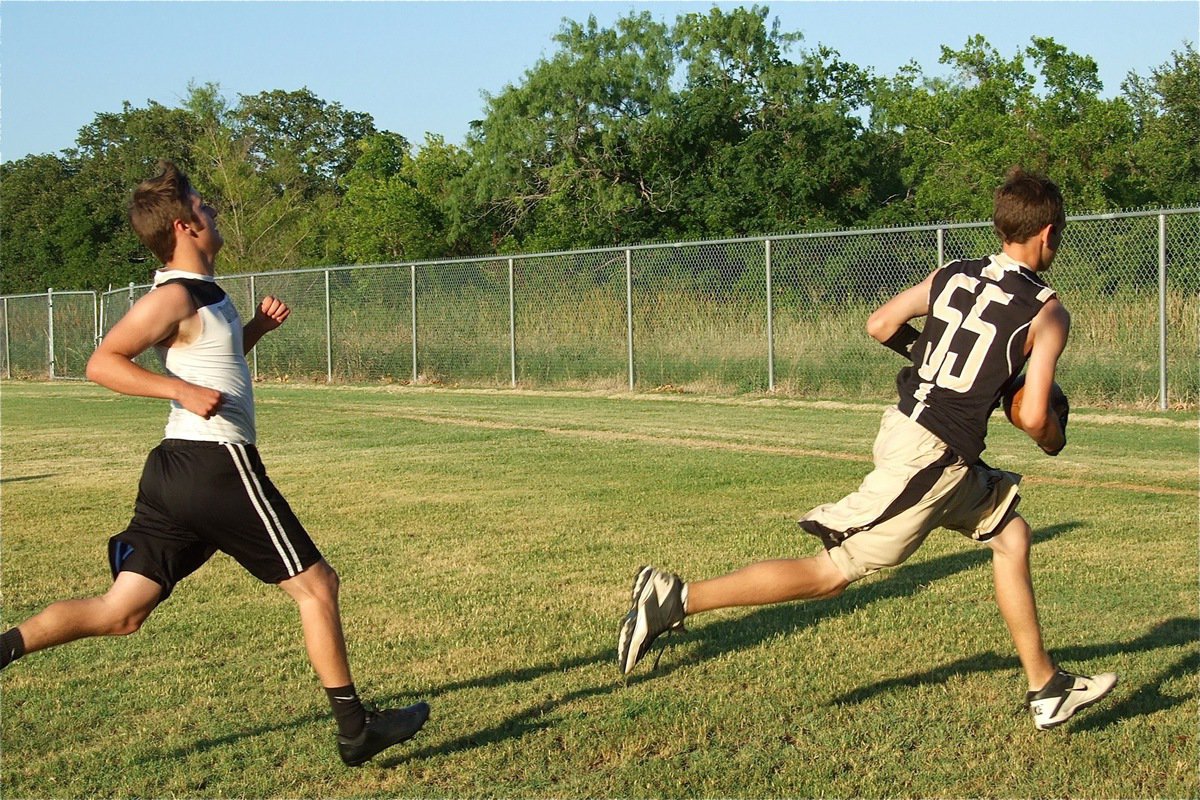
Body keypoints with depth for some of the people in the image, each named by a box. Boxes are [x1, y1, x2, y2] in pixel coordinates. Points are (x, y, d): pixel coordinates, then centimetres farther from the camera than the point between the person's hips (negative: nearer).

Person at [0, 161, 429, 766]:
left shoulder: (201, 292, 16)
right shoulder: (174, 296, -12)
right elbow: (102, 363, -16)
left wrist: (258, 325, 15)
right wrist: (183, 390, -24)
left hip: (177, 469, 9)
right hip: (218, 466, -9)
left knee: (120, 613, 8)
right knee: (316, 583, 3)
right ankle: (355, 729, 10)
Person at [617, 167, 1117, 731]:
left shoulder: (952, 276, 7)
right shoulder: (1047, 314, -10)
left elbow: (879, 326, 13)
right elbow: (1032, 417, -15)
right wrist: (1055, 440, 8)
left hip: (906, 420, 8)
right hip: (930, 456, -8)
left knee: (1011, 534, 20)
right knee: (832, 573, -3)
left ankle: (1048, 690, 28)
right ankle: (678, 598, -5)